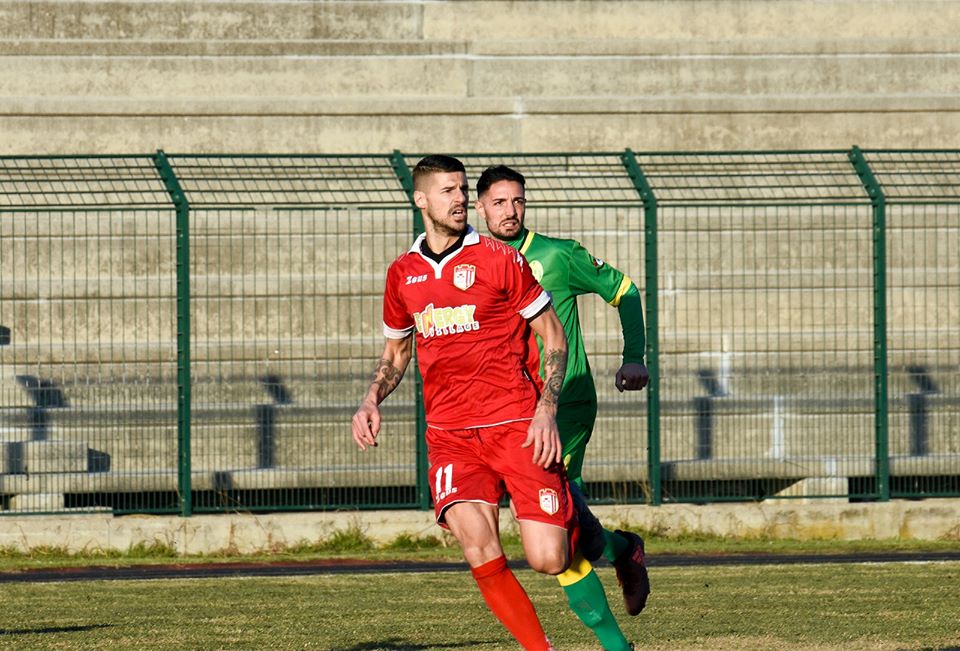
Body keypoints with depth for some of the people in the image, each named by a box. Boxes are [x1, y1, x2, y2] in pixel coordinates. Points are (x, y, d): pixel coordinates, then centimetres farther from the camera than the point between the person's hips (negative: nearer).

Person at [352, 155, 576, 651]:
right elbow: (395, 352, 27)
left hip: (515, 424, -3)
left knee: (548, 560, -10)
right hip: (449, 435, 3)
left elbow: (554, 336, 3)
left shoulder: (498, 259, 0)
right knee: (479, 551, -21)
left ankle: (580, 526, 27)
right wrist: (371, 401, 8)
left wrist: (546, 412, -9)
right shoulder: (402, 274, 12)